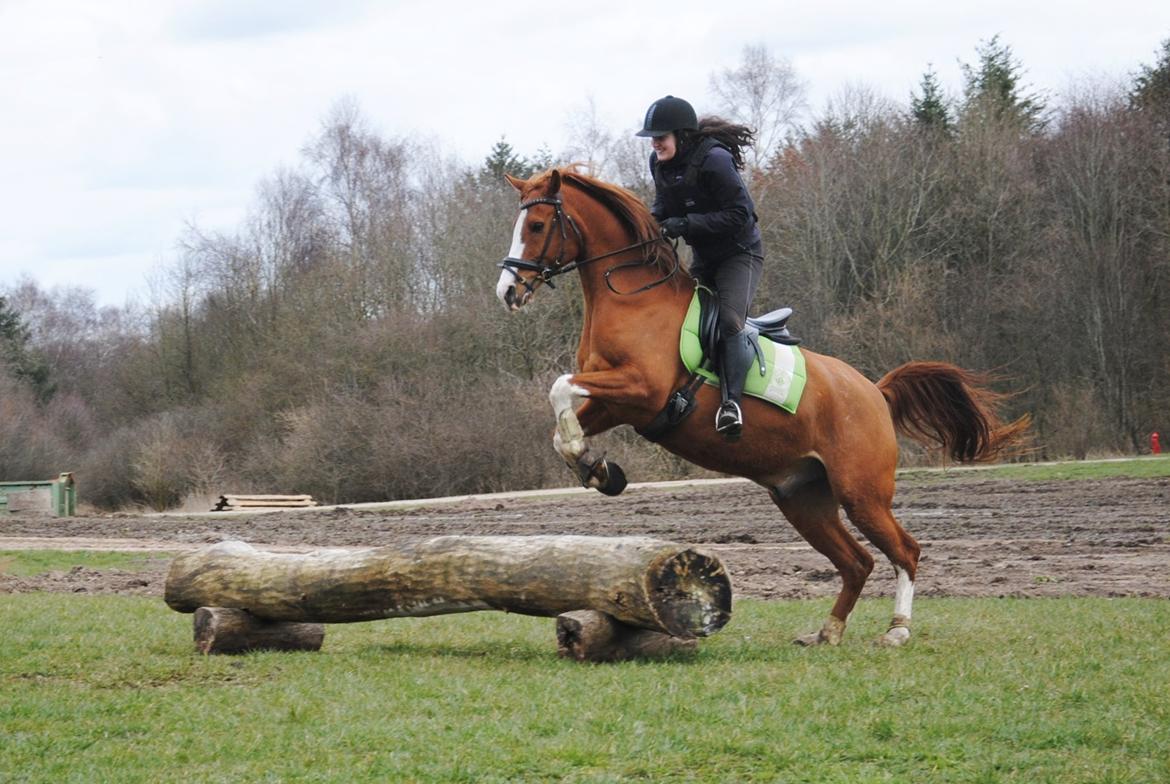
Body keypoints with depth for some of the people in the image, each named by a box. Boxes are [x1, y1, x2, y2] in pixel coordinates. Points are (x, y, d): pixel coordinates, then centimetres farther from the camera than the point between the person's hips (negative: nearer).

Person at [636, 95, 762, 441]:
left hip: (740, 253, -9)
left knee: (729, 320, -25)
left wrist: (686, 224, -30)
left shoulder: (714, 160, -24)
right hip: (704, 257, 9)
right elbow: (664, 207, 13)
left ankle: (732, 402, -32)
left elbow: (739, 214, -25)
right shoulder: (660, 165, -1)